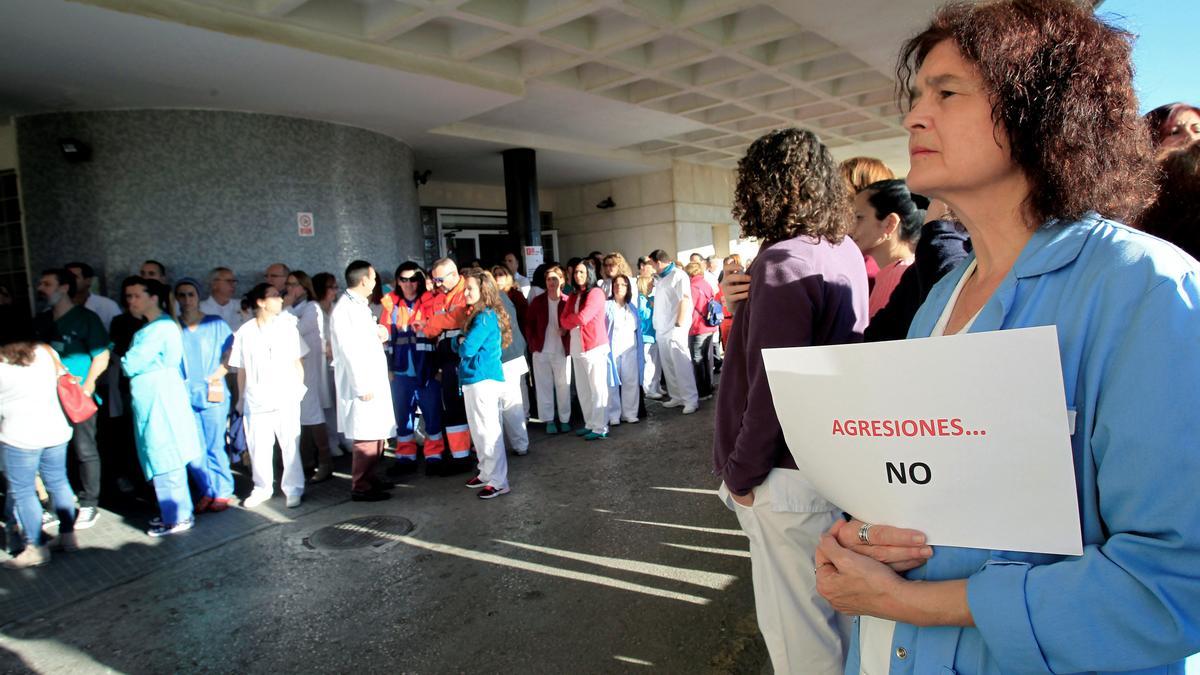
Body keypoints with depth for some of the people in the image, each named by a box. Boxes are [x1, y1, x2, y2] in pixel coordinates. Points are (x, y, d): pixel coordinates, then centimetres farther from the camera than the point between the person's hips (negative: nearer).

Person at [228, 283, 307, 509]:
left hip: (286, 399, 0)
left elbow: (297, 363, 5)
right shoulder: (245, 332, 2)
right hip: (256, 401, 1)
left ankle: (293, 488, 16)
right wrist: (241, 398, 8)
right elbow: (241, 369, 7)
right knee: (258, 448, 8)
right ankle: (262, 488, 26)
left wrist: (300, 389, -1)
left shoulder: (287, 327, 2)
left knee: (290, 446, 3)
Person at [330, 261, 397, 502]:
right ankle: (360, 487, 4)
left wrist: (379, 332, 4)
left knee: (376, 433, 15)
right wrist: (362, 386, -20)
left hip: (374, 381, 10)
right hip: (362, 384, -9)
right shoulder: (344, 309, -14)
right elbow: (349, 351, -18)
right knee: (366, 436, -5)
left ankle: (369, 478, 26)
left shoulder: (360, 306, 14)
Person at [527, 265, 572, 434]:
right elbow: (531, 324, 7)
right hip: (541, 351, 2)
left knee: (563, 386, 6)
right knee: (544, 386, 6)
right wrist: (533, 344, 0)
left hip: (562, 350, -2)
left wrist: (566, 330, -16)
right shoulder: (537, 301, 2)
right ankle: (549, 420, 15)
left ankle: (565, 419, 17)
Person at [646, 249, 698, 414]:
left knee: (681, 365, -7)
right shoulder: (660, 279, 19)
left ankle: (691, 400, -2)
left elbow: (685, 300, -15)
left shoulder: (678, 275, -8)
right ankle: (677, 397, 20)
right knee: (668, 365, 11)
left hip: (674, 328, -9)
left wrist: (680, 325, -19)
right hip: (662, 329, 9)